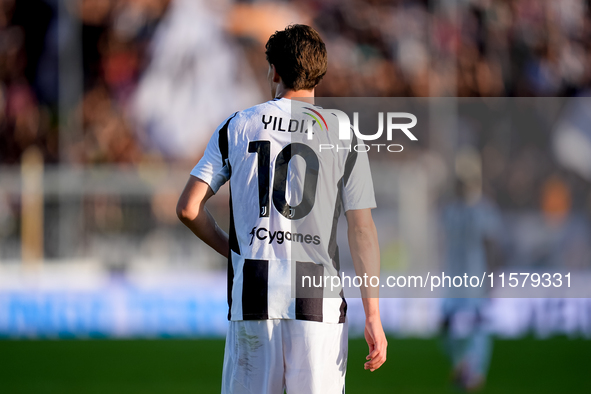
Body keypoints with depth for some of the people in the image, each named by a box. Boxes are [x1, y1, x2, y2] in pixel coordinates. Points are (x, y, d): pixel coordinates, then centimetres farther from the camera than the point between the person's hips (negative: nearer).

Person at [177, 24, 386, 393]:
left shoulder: (238, 127, 7)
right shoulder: (344, 137, 4)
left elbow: (189, 208, 4)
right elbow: (362, 230, 0)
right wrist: (373, 317, 1)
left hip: (252, 295, 1)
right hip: (318, 302, -1)